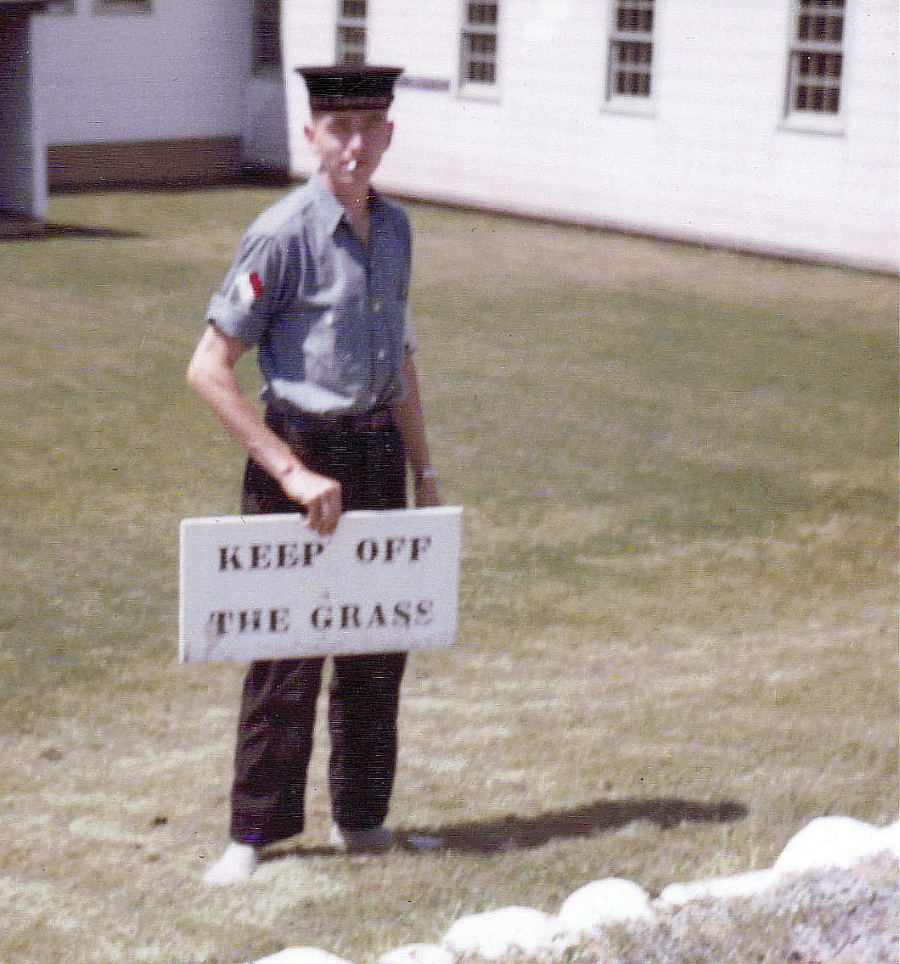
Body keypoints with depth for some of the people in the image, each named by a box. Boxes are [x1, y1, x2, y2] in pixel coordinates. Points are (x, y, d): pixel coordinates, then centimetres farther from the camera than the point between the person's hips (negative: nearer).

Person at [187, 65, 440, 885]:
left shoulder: (393, 227, 9)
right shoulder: (282, 234, -13)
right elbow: (208, 370, -16)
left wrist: (424, 471, 17)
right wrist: (293, 473, -19)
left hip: (378, 451, 6)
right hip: (297, 451, -6)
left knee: (379, 641, 12)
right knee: (287, 649, -1)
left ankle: (361, 816, 27)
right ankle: (254, 833, 13)